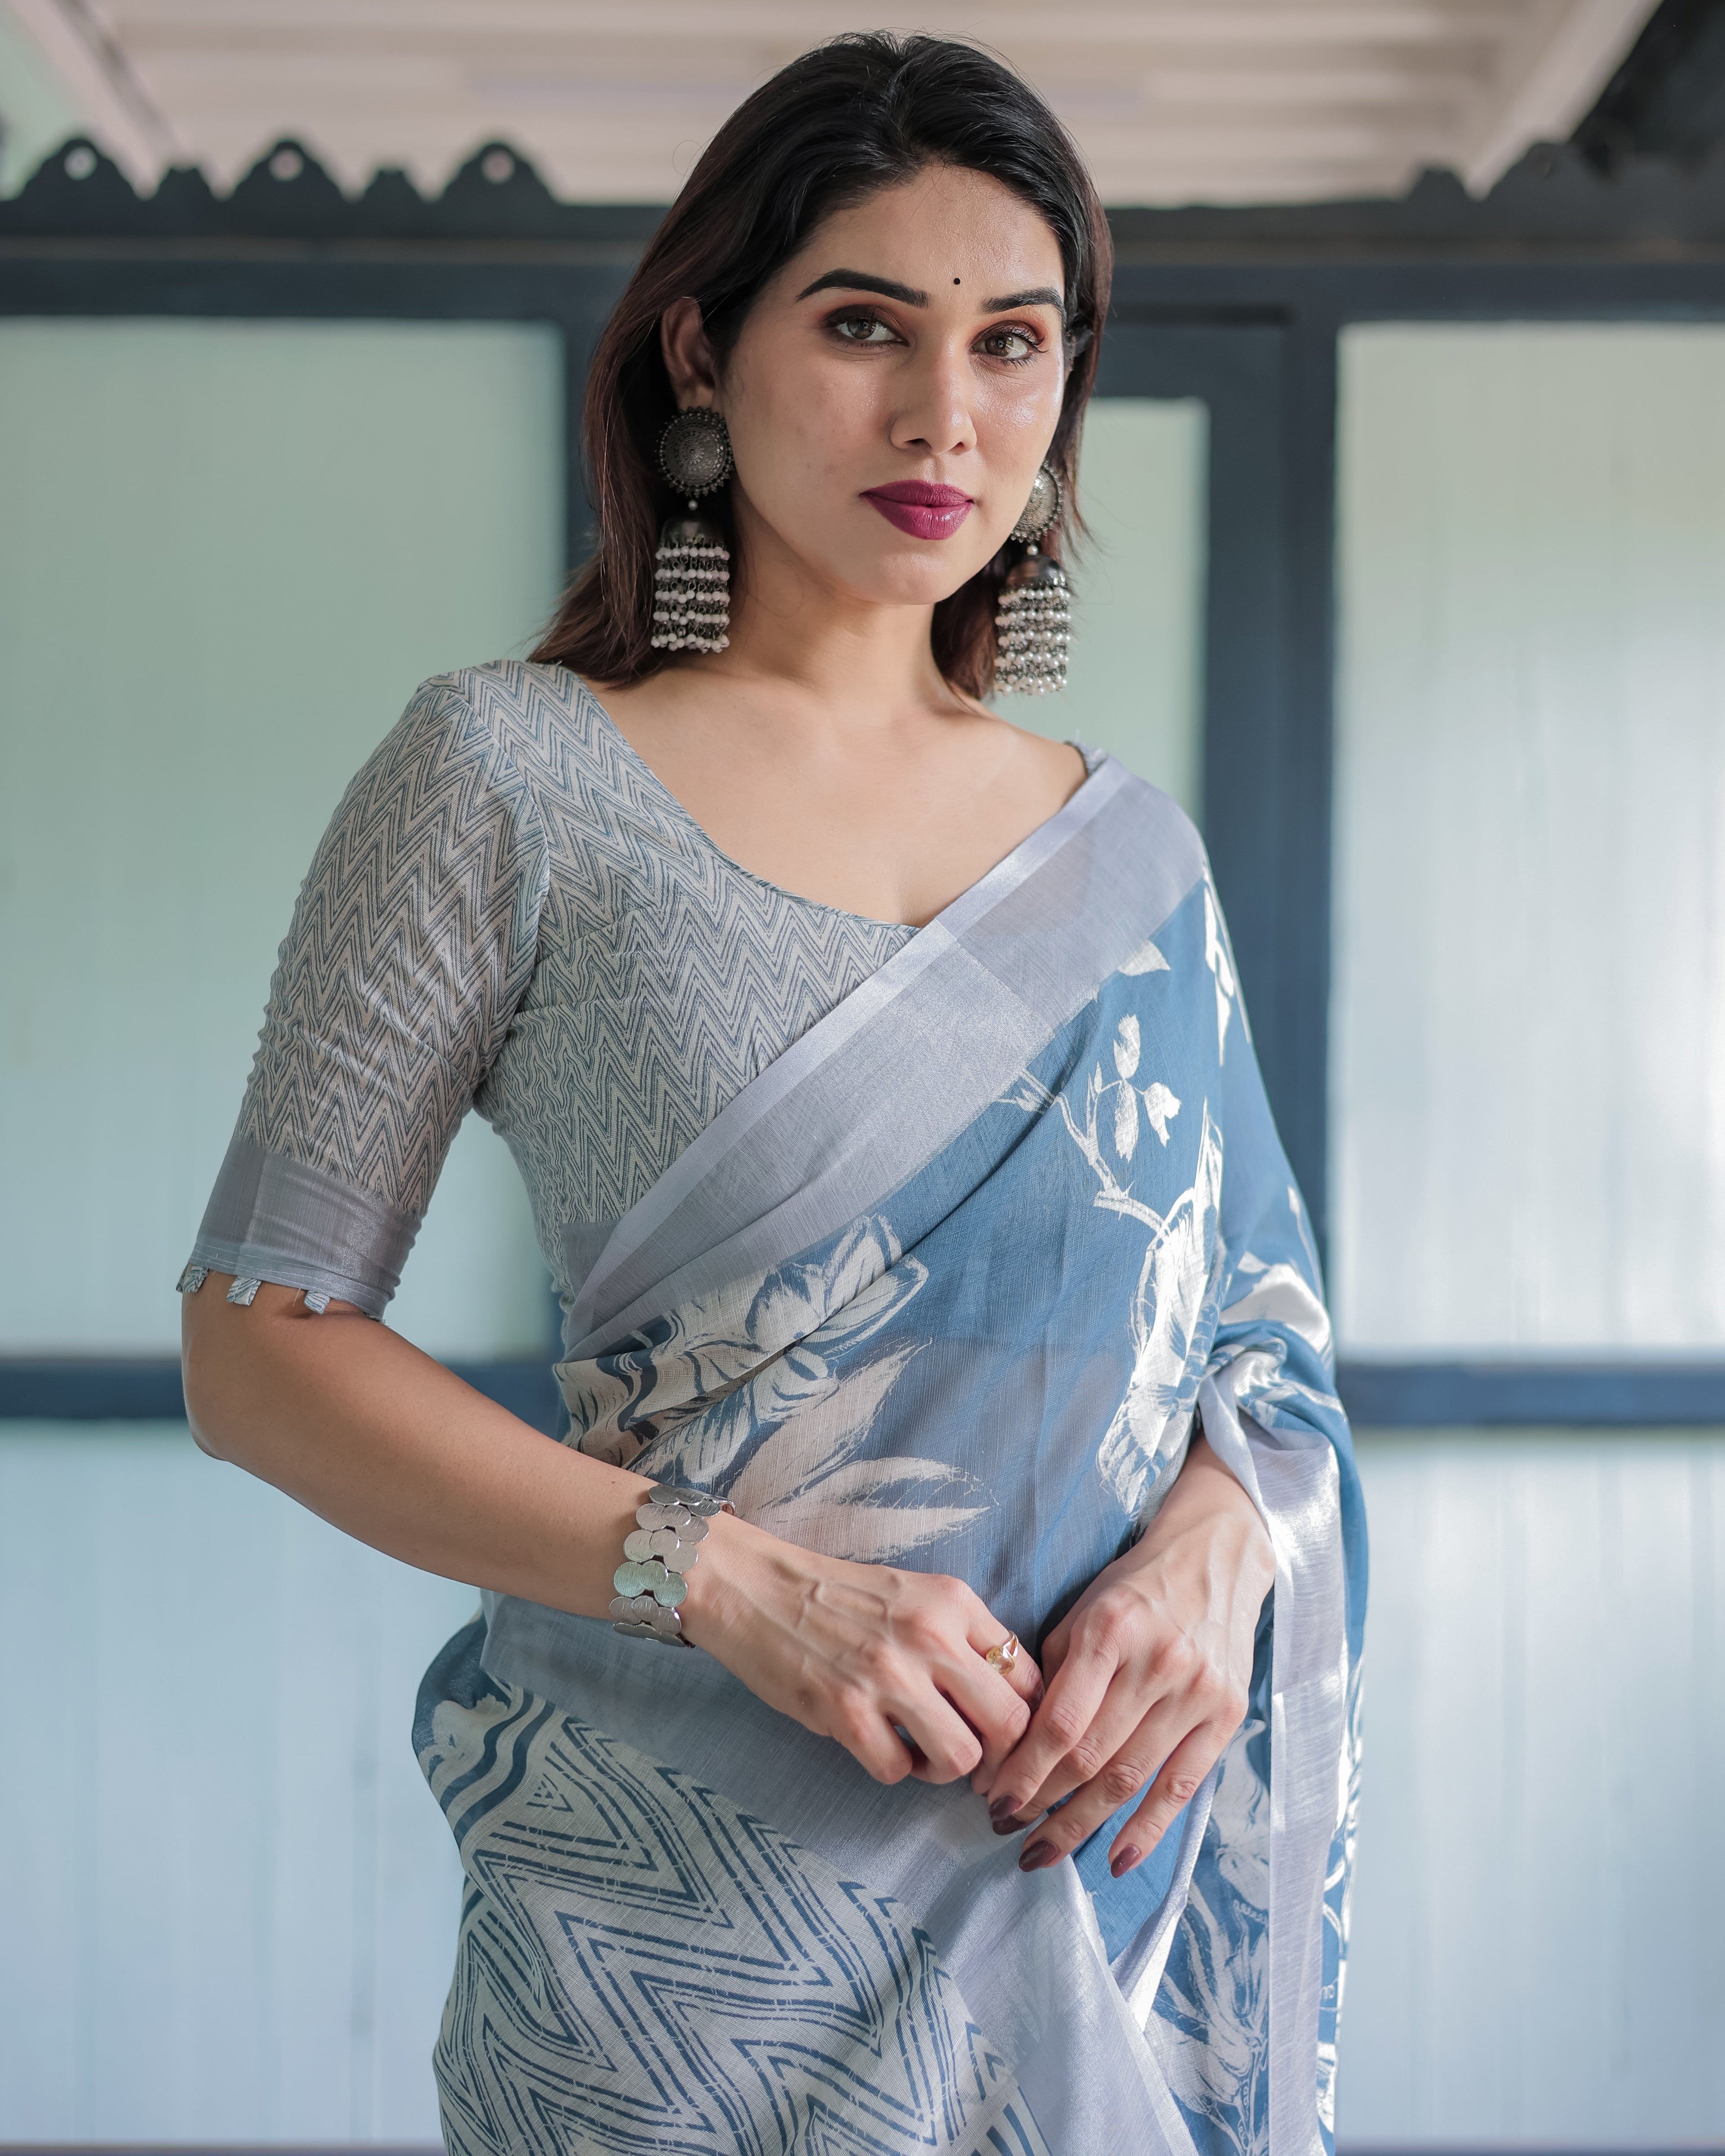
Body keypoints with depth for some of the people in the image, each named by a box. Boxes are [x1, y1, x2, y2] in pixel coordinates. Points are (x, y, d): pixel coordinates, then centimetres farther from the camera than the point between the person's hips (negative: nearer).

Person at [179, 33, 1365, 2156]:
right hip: (697, 1894, -3)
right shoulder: (509, 777, -4)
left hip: (1108, 1852, 4)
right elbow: (260, 1341, -7)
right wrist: (726, 1577, -18)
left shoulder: (1133, 849, 8)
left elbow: (1263, 1322, 11)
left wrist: (1213, 1542, -11)